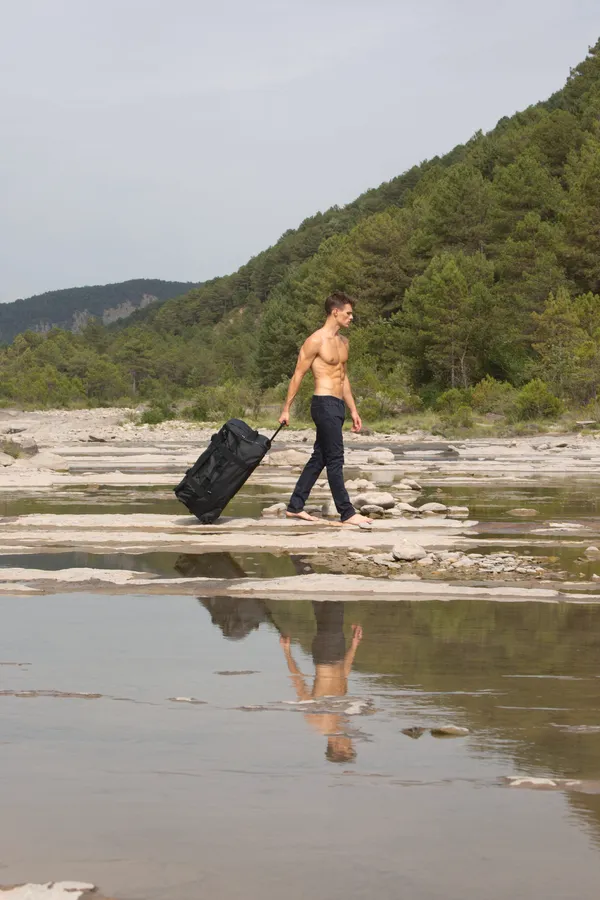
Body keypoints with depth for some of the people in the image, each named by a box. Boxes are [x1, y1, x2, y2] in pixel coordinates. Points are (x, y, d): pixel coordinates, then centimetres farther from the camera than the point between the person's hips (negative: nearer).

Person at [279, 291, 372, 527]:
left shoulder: (343, 342, 16)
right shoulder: (316, 341, -10)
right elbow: (298, 375, -9)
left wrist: (353, 410, 22)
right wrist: (286, 409, -9)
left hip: (337, 405, 9)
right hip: (324, 403, -9)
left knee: (319, 459, 12)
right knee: (335, 460, -8)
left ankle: (295, 506, 18)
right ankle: (347, 513, -7)